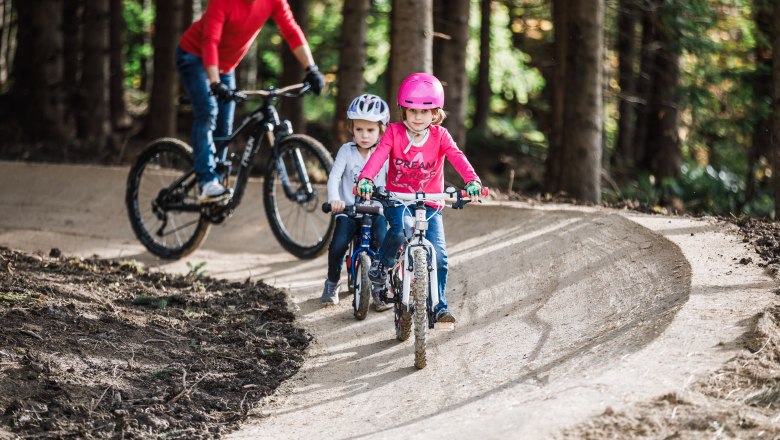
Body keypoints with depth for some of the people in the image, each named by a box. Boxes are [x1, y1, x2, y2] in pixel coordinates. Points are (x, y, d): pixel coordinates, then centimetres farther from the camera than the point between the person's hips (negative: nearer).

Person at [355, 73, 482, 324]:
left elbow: (457, 158, -21)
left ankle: (439, 306, 6)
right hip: (397, 199, -1)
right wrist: (365, 179, -42)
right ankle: (382, 262, -3)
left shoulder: (439, 136, -5)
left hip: (429, 204, 1)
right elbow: (378, 156, -22)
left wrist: (472, 181, -41)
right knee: (400, 229, -33)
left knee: (438, 256, -10)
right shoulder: (394, 133, -6)